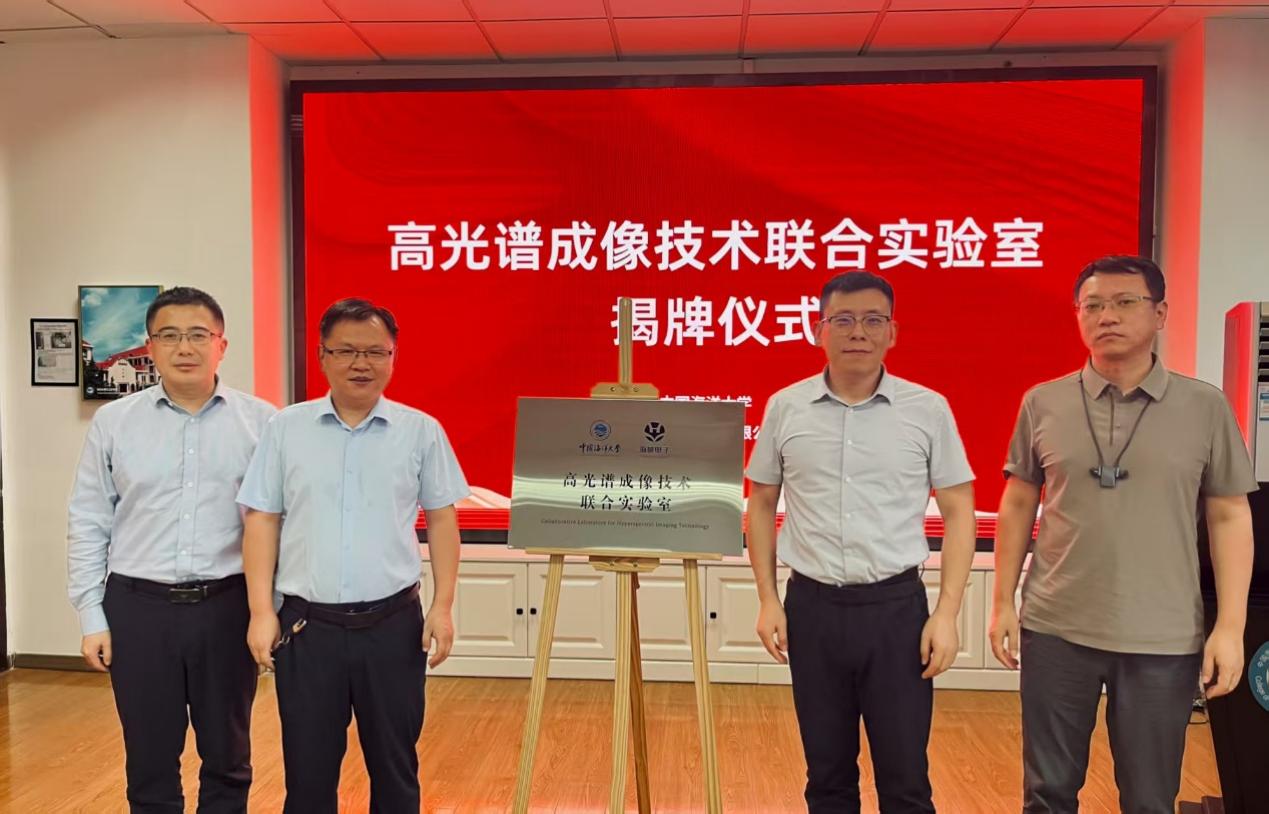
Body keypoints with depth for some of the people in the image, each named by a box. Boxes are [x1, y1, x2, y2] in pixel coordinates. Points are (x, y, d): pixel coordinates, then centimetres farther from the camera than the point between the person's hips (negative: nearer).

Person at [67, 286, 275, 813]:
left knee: (227, 757, 14)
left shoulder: (260, 421, -2)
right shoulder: (113, 422, 2)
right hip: (138, 607, 1)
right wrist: (92, 618, 1)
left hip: (227, 606, -1)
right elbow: (88, 526, 4)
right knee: (149, 760, 13)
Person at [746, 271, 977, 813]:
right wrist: (768, 599, 2)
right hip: (812, 606, 1)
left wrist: (947, 612, -6)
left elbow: (959, 514, 1)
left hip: (896, 606, -1)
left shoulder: (929, 409, -3)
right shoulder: (784, 407, 0)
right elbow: (761, 506, 8)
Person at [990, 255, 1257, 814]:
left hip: (1163, 640, 0)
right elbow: (1018, 504, 6)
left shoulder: (1205, 407, -2)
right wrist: (1003, 602, 3)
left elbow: (1230, 517, 1)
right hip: (1055, 629, 1)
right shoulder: (1042, 403, 0)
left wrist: (1231, 626, -4)